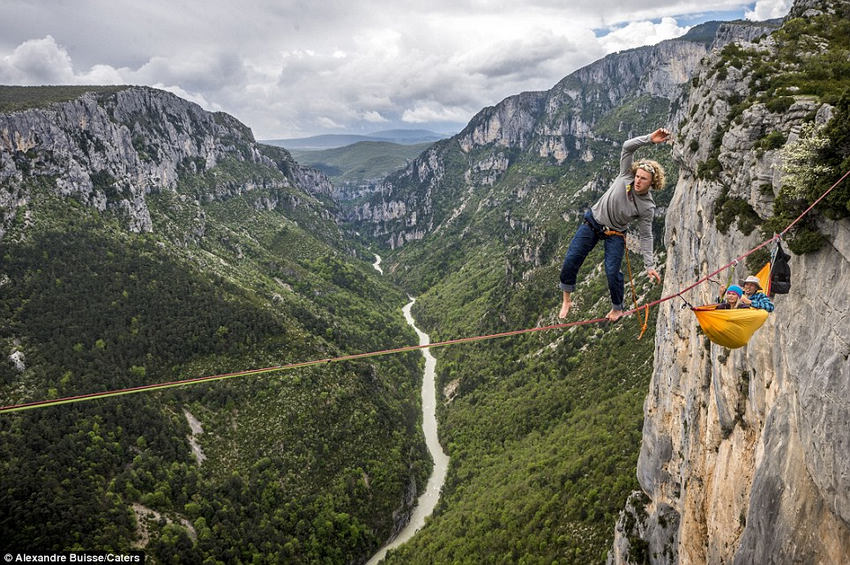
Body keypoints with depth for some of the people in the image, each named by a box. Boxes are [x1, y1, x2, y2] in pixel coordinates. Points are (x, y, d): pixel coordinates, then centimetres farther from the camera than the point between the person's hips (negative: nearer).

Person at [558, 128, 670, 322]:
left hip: (615, 233, -1)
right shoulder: (626, 175, -13)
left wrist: (650, 265, -15)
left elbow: (645, 236, -10)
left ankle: (617, 308, 15)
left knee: (612, 272, -13)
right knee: (571, 260, -6)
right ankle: (567, 299, 14)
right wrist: (650, 139, -35)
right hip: (592, 222, 2)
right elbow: (628, 147, -20)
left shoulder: (647, 207, -16)